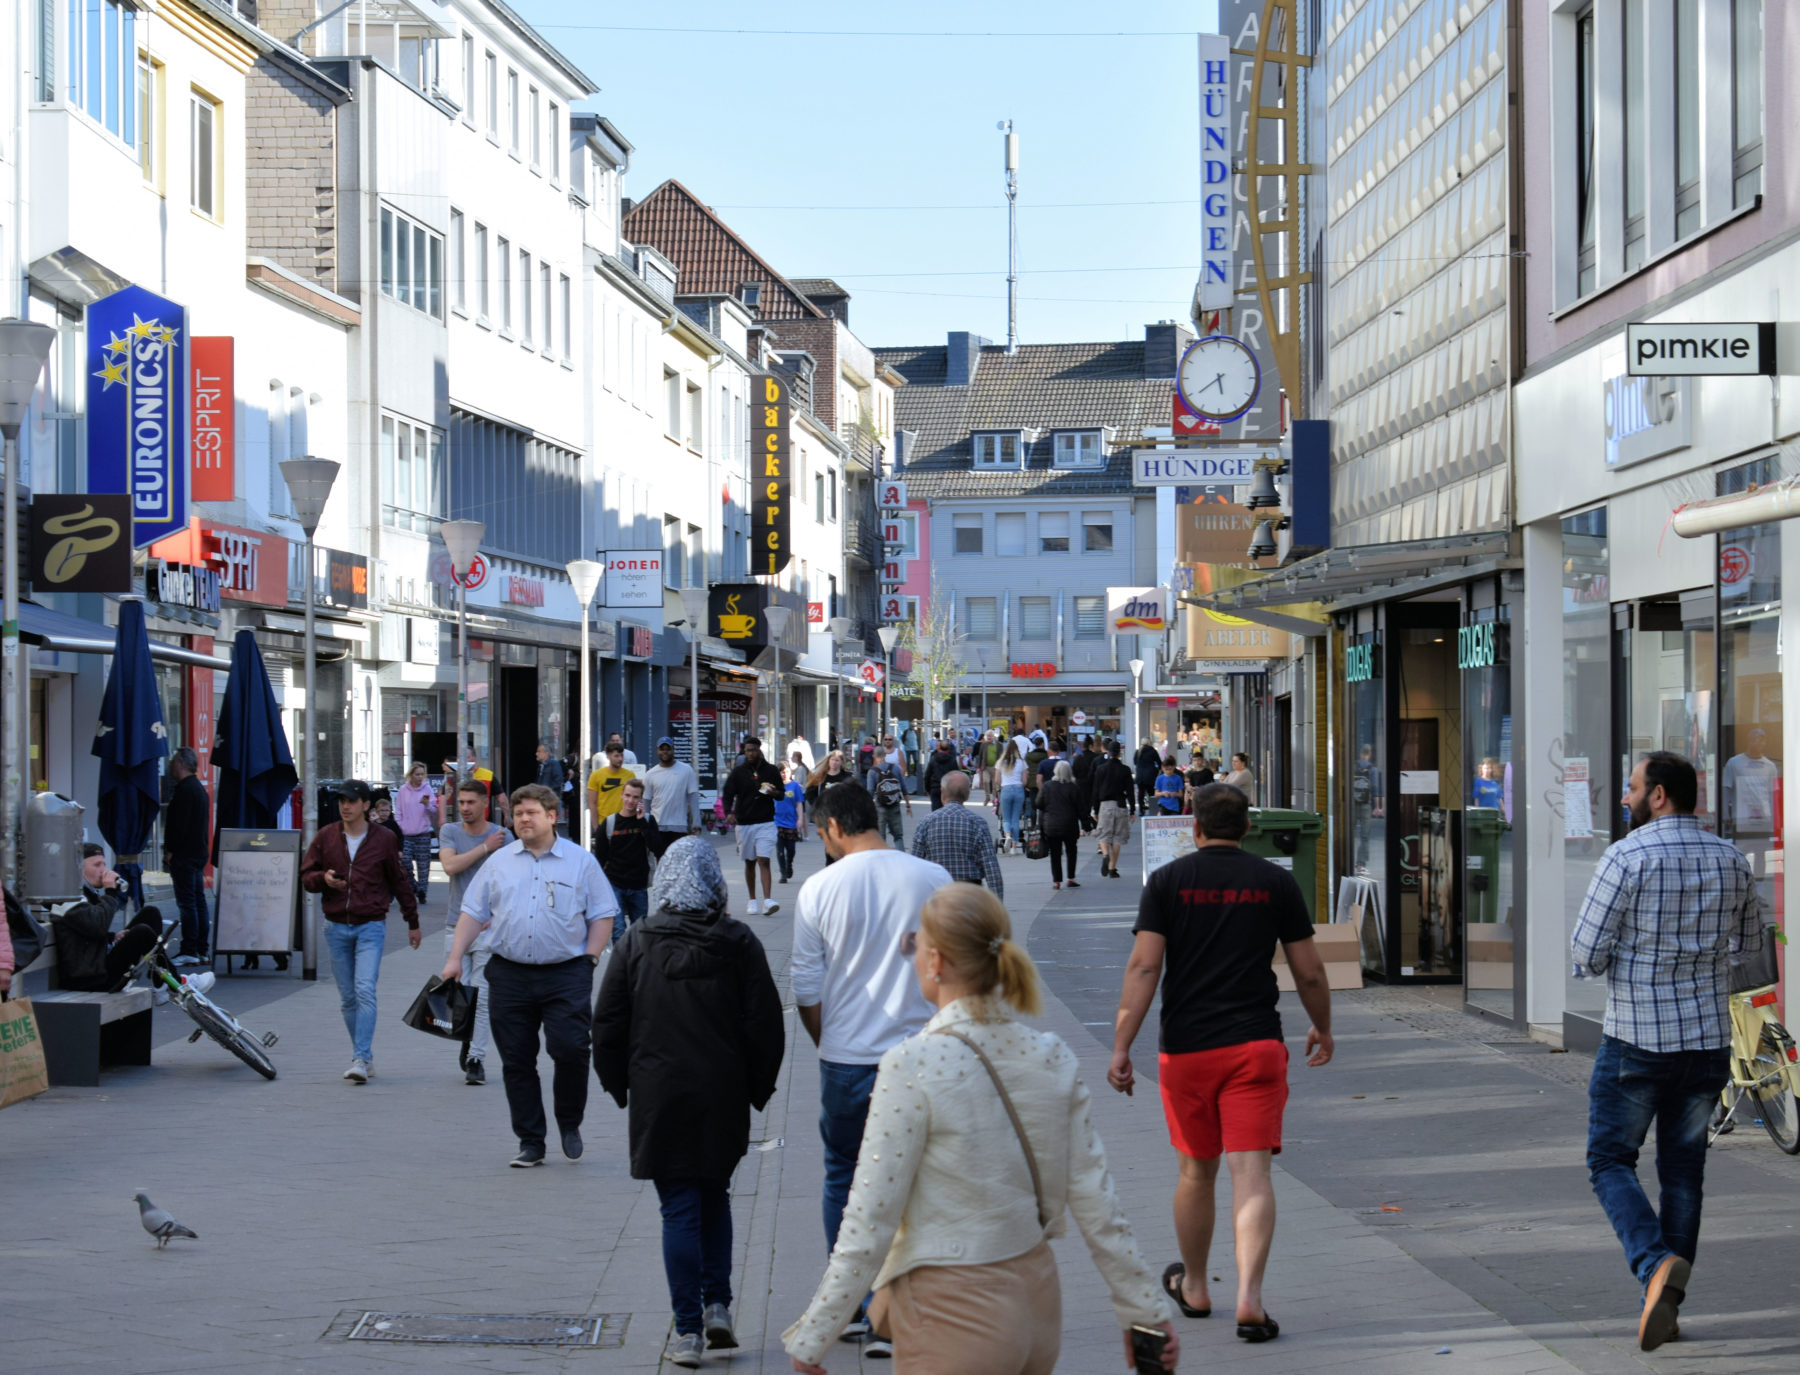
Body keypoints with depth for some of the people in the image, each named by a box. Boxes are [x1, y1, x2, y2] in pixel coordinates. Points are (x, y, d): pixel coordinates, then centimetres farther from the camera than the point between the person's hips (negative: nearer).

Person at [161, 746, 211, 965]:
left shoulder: (184, 789, -14)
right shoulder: (199, 788, 18)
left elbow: (179, 824, -20)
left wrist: (170, 851, -15)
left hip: (184, 855, -10)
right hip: (199, 854, 10)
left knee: (187, 903, -9)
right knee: (199, 901, 10)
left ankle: (189, 951, -10)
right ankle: (203, 951, 12)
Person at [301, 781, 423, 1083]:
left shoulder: (384, 839, 1)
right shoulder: (326, 837, 5)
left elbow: (400, 882, 10)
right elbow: (306, 877, 10)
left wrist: (413, 922, 14)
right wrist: (323, 879, -14)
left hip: (371, 926, -3)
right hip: (336, 928, 3)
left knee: (365, 990, -16)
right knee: (348, 998, 7)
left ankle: (360, 1059, -18)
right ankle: (366, 1056, 16)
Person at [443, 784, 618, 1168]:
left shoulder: (580, 861, 5)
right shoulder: (499, 861, 12)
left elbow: (603, 914, 6)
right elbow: (473, 912, 13)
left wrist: (590, 959, -3)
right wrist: (455, 958, 5)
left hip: (566, 975, -3)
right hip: (509, 974, 3)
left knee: (570, 1049, -13)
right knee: (516, 1061, 3)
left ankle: (569, 1123, 12)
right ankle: (530, 1142, 12)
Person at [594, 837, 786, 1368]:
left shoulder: (637, 943, -2)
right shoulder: (738, 942, -4)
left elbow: (607, 1024, 1)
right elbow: (765, 1023, -3)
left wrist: (617, 1084, 14)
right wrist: (758, 1086, 10)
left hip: (658, 1096, -1)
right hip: (723, 1098, 1)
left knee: (679, 1209, 3)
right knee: (714, 1197, 19)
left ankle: (688, 1331, 0)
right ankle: (717, 1306, 11)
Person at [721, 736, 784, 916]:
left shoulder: (771, 771, 5)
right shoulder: (738, 772, 4)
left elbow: (781, 793, 14)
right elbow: (727, 794, 3)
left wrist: (773, 793, -11)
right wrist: (728, 813, -16)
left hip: (766, 823, -1)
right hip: (744, 824, 1)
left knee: (764, 861, -12)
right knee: (749, 863, 9)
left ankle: (768, 900, -21)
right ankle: (753, 900, 20)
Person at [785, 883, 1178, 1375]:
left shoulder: (913, 1066, -17)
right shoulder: (1052, 1058, -1)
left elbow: (870, 1223, -16)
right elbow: (1095, 1200, 3)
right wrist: (1145, 1310, 13)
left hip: (955, 1321, -6)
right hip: (1039, 1305, 6)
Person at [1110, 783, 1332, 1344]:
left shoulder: (1168, 881, 1)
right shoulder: (1275, 882, 3)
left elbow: (1144, 967, -8)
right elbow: (1309, 972, 5)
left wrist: (1121, 1048, -8)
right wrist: (1323, 1030, 22)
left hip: (1185, 1047, 1)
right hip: (1256, 1045, -1)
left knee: (1196, 1172, 16)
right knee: (1251, 1172, -5)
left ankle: (1193, 1287, 33)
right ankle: (1249, 1297, -18)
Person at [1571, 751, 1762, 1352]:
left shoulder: (1626, 858, -13)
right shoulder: (1731, 861, 4)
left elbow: (1588, 956, -12)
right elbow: (1749, 946, 16)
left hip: (1637, 1039, -5)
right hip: (1708, 1038, 5)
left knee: (1610, 1161, 6)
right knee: (1682, 1170, 13)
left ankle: (1657, 1264, -17)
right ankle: (1666, 1305, 14)